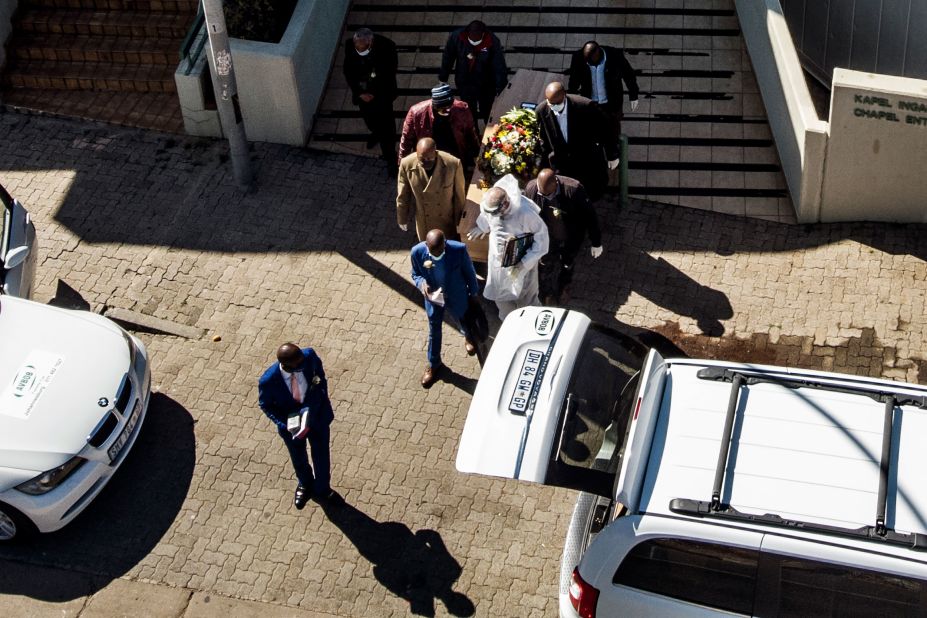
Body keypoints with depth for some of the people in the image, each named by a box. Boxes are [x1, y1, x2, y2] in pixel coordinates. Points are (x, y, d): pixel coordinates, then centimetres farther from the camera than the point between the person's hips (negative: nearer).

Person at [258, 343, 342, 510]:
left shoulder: (309, 356, -32)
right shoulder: (268, 381, -35)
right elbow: (265, 405, -14)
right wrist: (285, 424, -25)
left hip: (317, 418, 1)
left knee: (321, 457, 23)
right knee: (299, 459, 27)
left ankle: (321, 490, 53)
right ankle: (305, 484, 61)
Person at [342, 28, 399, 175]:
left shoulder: (385, 46, -29)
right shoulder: (349, 45, -21)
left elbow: (390, 72, -16)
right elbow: (348, 71, -7)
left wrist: (375, 93, -16)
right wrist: (359, 92, -12)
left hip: (381, 92, -4)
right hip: (362, 91, 4)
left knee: (386, 124, 3)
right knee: (368, 117, 27)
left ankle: (390, 158, 19)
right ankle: (376, 133, 59)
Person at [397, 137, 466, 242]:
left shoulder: (453, 164, -28)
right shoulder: (407, 164, -24)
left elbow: (460, 196, -12)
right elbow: (402, 196, -7)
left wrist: (460, 222, -3)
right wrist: (402, 219, 3)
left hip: (448, 219, -1)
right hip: (424, 221, 1)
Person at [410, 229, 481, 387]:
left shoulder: (459, 249, -31)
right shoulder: (417, 252, -27)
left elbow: (469, 272, -12)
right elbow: (415, 274, -7)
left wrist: (473, 294, 1)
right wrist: (422, 283, -30)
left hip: (457, 297, 0)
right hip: (433, 298, 1)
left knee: (463, 324, 28)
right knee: (434, 332, 20)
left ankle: (468, 337, 66)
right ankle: (433, 364, 45)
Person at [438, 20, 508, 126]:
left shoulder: (493, 42, -28)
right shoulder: (456, 37, -23)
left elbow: (499, 67, -20)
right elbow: (447, 58, -7)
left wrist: (500, 90, -17)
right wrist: (442, 78, 3)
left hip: (486, 86, -1)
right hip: (464, 84, 1)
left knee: (488, 113, 19)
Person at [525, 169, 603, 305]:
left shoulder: (573, 189, -32)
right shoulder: (531, 189, -25)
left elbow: (589, 216, -19)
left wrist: (596, 243, -11)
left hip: (570, 241, 0)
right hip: (546, 242, 0)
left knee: (567, 269, 23)